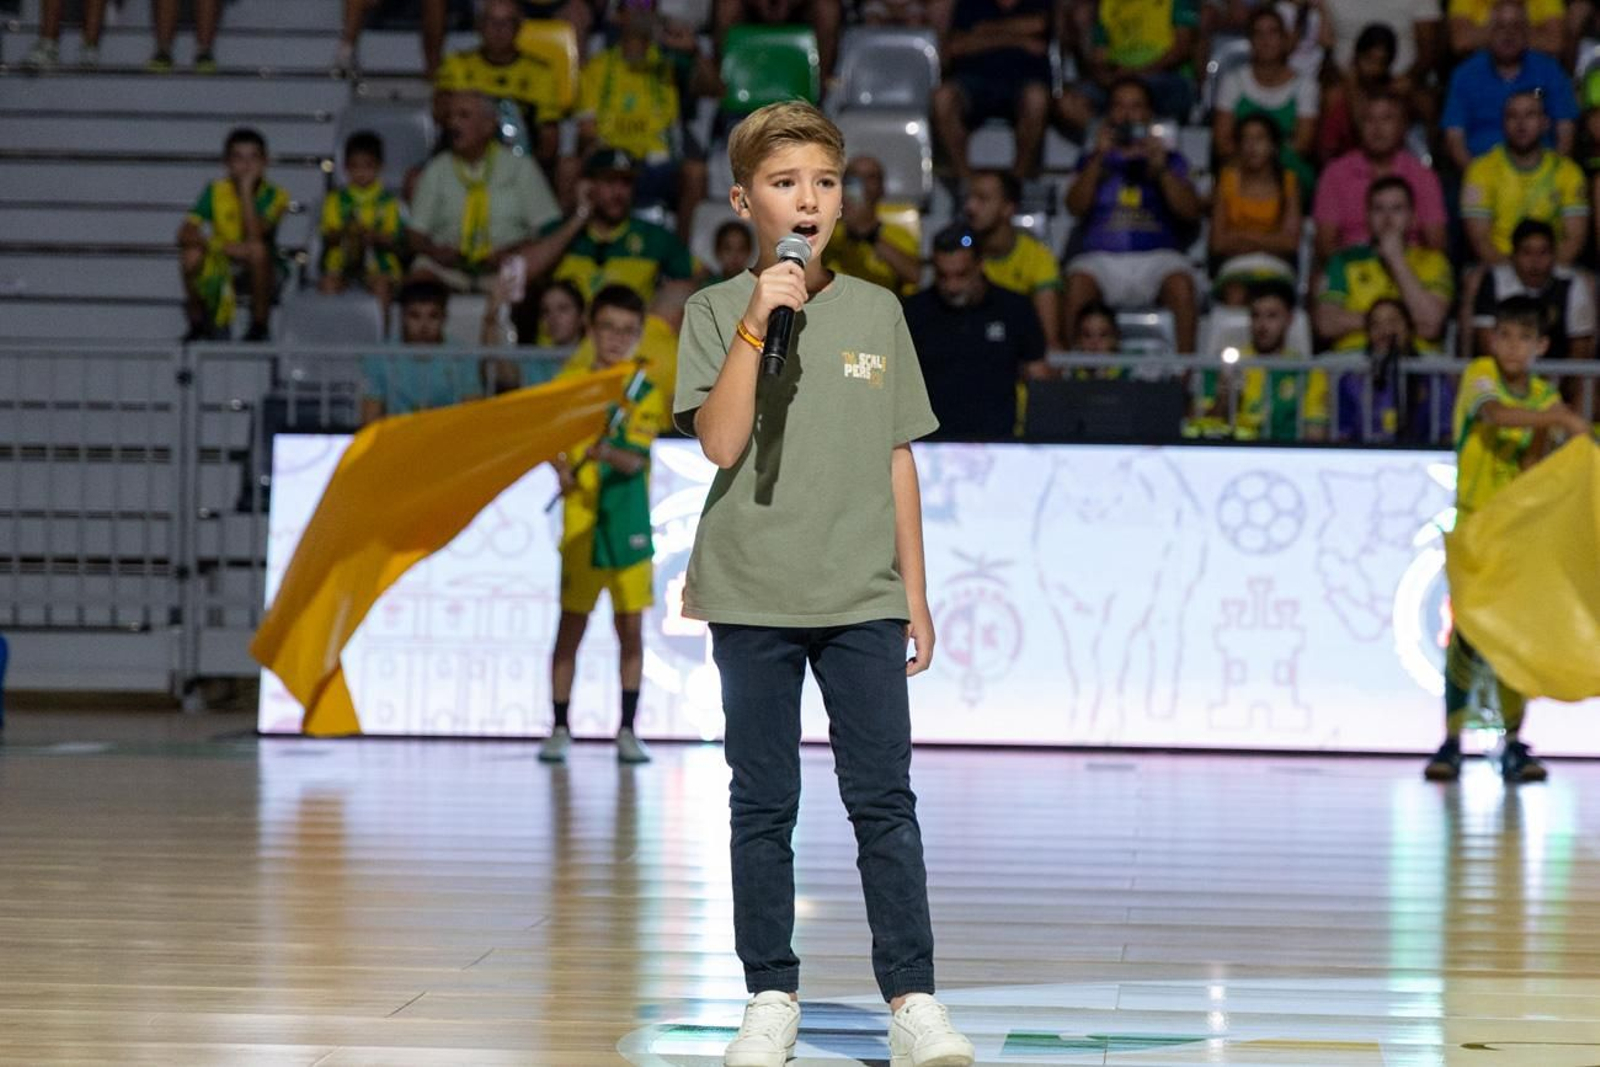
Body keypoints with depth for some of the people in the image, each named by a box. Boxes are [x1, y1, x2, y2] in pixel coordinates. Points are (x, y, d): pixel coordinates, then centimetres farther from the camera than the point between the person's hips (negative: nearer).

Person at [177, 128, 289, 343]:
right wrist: (226, 247, -30)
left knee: (258, 248, -34)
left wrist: (246, 190, -27)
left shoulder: (274, 195, -12)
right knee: (192, 254, -28)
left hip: (262, 273, -1)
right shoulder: (216, 191, -6)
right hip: (221, 270, 2)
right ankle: (198, 324, -5)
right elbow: (185, 233, -16)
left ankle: (259, 325, -16)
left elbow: (254, 236, -29)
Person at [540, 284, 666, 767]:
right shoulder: (570, 383, 3)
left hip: (630, 527, 1)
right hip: (581, 524, -1)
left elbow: (635, 459, -10)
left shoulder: (646, 391, 1)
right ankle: (559, 728, 9)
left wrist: (606, 452, -31)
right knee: (571, 627, 2)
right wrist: (560, 464, -19)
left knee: (631, 628, 4)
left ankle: (628, 731, 12)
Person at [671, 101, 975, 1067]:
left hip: (863, 596, 1)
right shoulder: (718, 311, 1)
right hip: (753, 595, -1)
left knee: (884, 799, -1)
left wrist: (916, 592, 9)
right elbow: (720, 443, -11)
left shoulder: (877, 311, 7)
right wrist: (757, 324, -18)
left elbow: (898, 459, 11)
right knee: (764, 805, 5)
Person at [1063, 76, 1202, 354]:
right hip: (1103, 256, 0)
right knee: (1078, 283, -34)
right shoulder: (1092, 162, 24)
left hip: (1158, 256, 0)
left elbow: (1192, 213, 7)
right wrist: (1098, 159, -5)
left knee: (1181, 286, -35)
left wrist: (1161, 169, -6)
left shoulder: (1171, 161, 22)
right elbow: (1075, 206, 6)